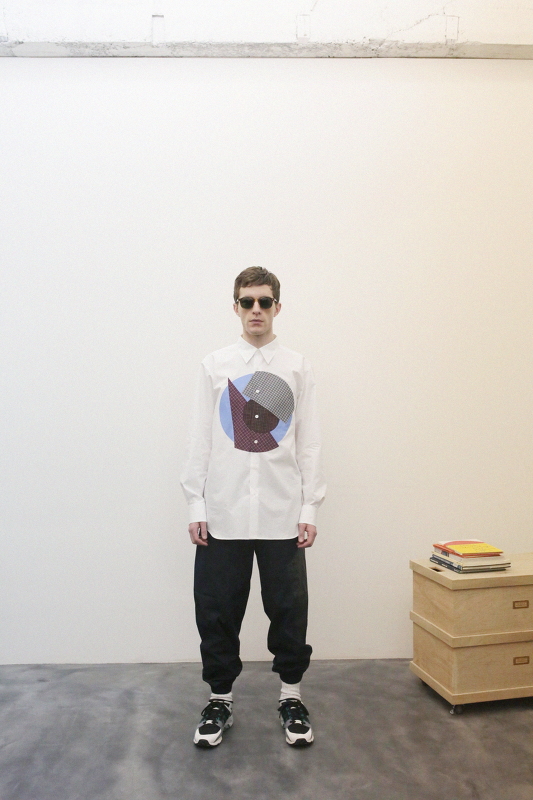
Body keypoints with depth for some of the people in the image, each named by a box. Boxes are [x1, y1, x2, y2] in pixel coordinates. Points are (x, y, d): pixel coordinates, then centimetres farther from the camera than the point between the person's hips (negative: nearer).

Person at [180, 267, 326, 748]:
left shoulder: (297, 367, 5)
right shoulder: (215, 365, 5)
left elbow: (309, 443, 5)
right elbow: (200, 440, 4)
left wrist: (310, 508, -1)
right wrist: (196, 504, -1)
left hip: (282, 514, 0)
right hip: (223, 514, 0)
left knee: (289, 609, 8)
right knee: (217, 611, 7)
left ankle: (291, 697, 28)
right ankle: (220, 700, 27)